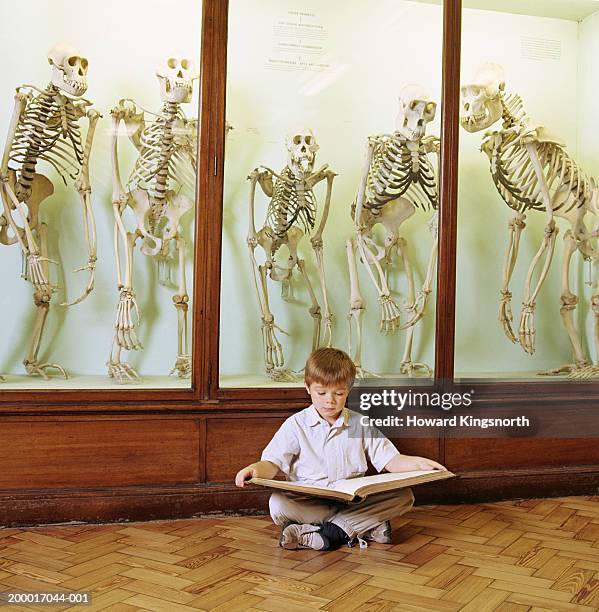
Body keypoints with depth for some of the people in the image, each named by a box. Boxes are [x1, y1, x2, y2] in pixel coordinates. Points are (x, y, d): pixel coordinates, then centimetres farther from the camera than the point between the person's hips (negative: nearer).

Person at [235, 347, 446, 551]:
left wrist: (418, 463, -10)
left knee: (404, 496, -20)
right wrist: (256, 469, -25)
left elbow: (389, 460, 9)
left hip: (354, 500, 3)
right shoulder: (296, 424, 4)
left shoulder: (360, 424, 11)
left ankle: (322, 533, -24)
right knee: (278, 504, -32)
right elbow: (273, 463, -2)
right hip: (309, 502, -3)